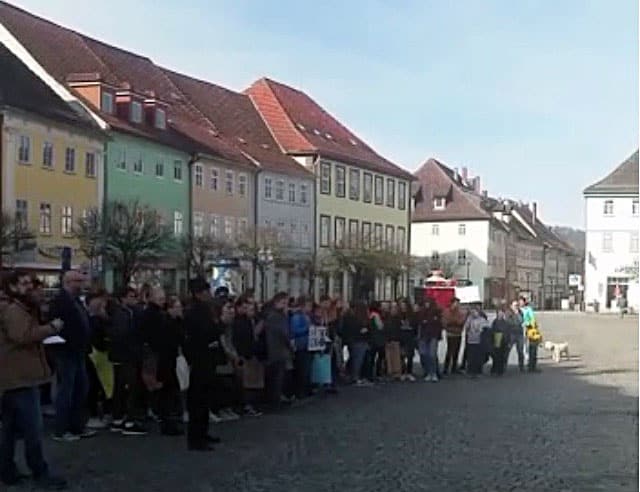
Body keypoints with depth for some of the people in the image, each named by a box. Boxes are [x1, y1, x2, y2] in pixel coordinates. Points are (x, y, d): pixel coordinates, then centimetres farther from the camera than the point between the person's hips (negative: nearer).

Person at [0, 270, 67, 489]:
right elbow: (23, 336, -30)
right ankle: (41, 473, -2)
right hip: (21, 377, -11)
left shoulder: (21, 310, 22)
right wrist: (51, 327, -23)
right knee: (33, 428, -7)